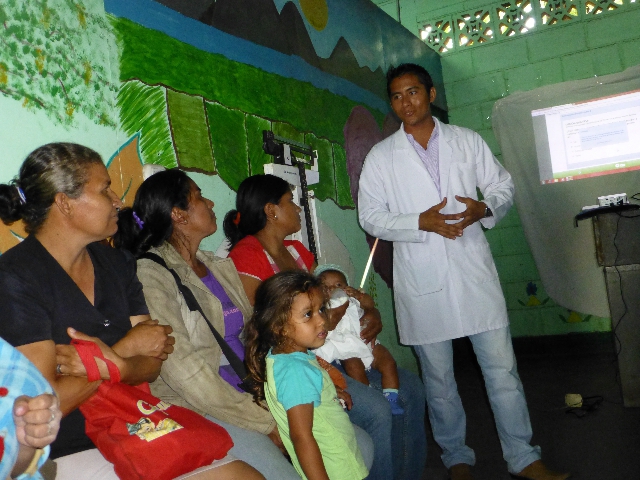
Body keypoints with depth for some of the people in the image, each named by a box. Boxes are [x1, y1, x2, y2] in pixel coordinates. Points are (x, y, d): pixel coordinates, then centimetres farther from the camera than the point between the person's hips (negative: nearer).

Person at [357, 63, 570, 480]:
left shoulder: (467, 141, 8)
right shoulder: (380, 157, 4)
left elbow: (503, 184, 12)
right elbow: (371, 217, 0)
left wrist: (484, 208, -11)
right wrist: (422, 222, -15)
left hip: (474, 273, 1)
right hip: (422, 281, 0)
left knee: (502, 369, 3)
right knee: (438, 378, 11)